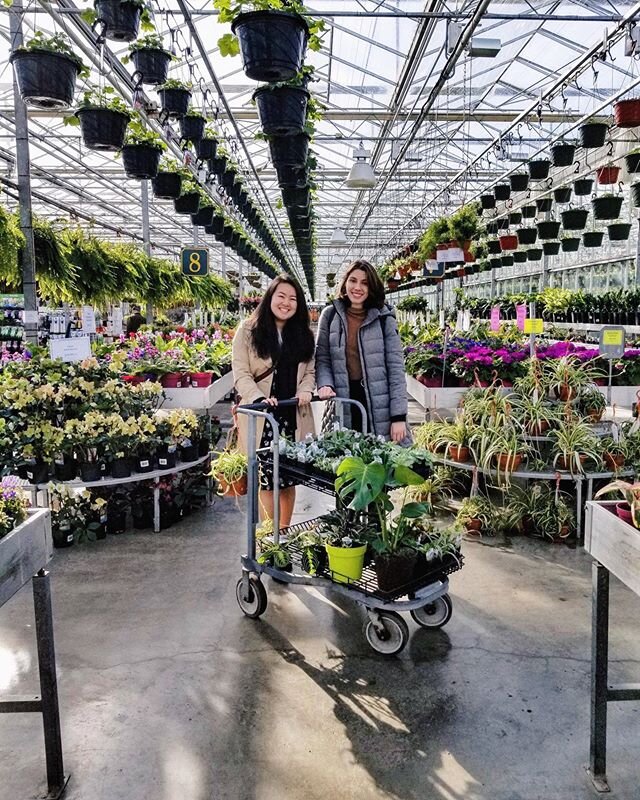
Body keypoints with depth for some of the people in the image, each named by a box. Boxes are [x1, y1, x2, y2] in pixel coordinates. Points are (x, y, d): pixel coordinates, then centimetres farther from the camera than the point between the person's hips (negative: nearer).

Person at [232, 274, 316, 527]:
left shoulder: (303, 334, 13)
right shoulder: (248, 330, 0)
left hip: (293, 417, 4)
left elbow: (309, 371, 15)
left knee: (289, 478, 8)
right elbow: (240, 373, -5)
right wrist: (260, 398, -20)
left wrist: (305, 390, -6)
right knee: (266, 478, -3)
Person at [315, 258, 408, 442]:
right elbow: (322, 358, 9)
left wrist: (399, 416, -8)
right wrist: (325, 384, -13)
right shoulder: (330, 315, 6)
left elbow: (396, 367, -2)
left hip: (380, 409, -1)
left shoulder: (384, 318, 1)